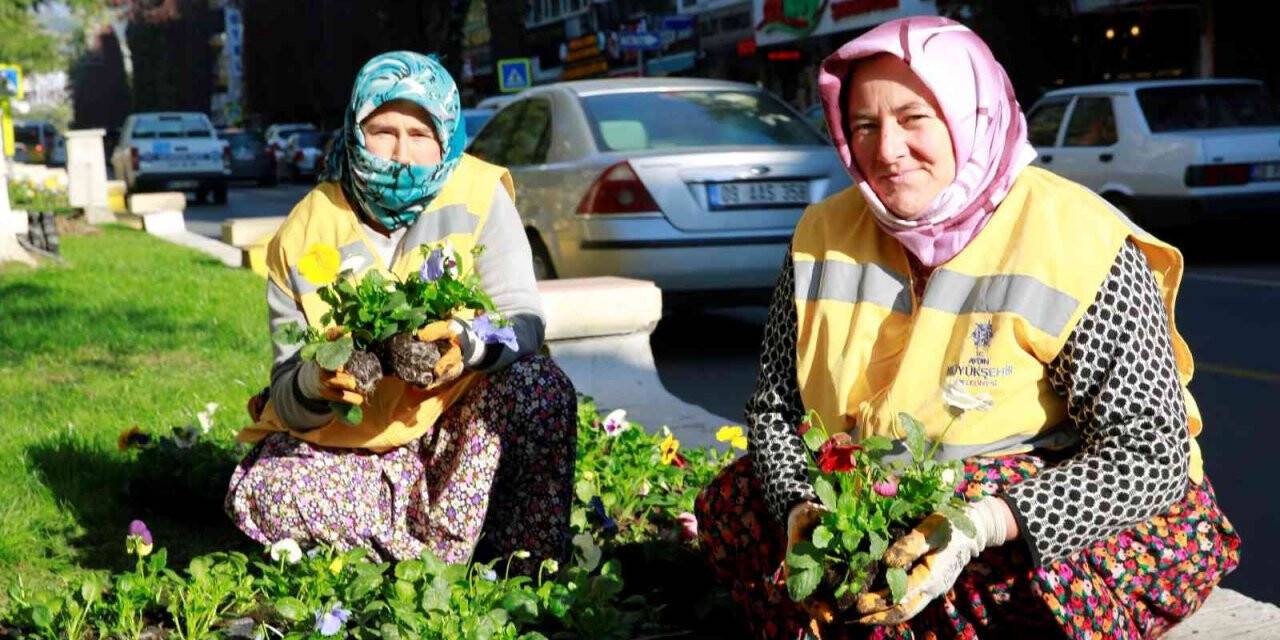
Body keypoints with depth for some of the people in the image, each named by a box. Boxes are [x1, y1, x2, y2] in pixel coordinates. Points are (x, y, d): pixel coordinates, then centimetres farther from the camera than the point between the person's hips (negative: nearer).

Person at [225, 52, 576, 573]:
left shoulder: (477, 196, -9)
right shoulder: (302, 238, -8)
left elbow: (523, 319, -16)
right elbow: (288, 397, -8)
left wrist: (469, 344, -39)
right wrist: (314, 383, -34)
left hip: (457, 423, -1)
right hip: (349, 443, 1)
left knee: (541, 387, -30)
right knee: (257, 493, -27)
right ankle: (442, 548, -15)